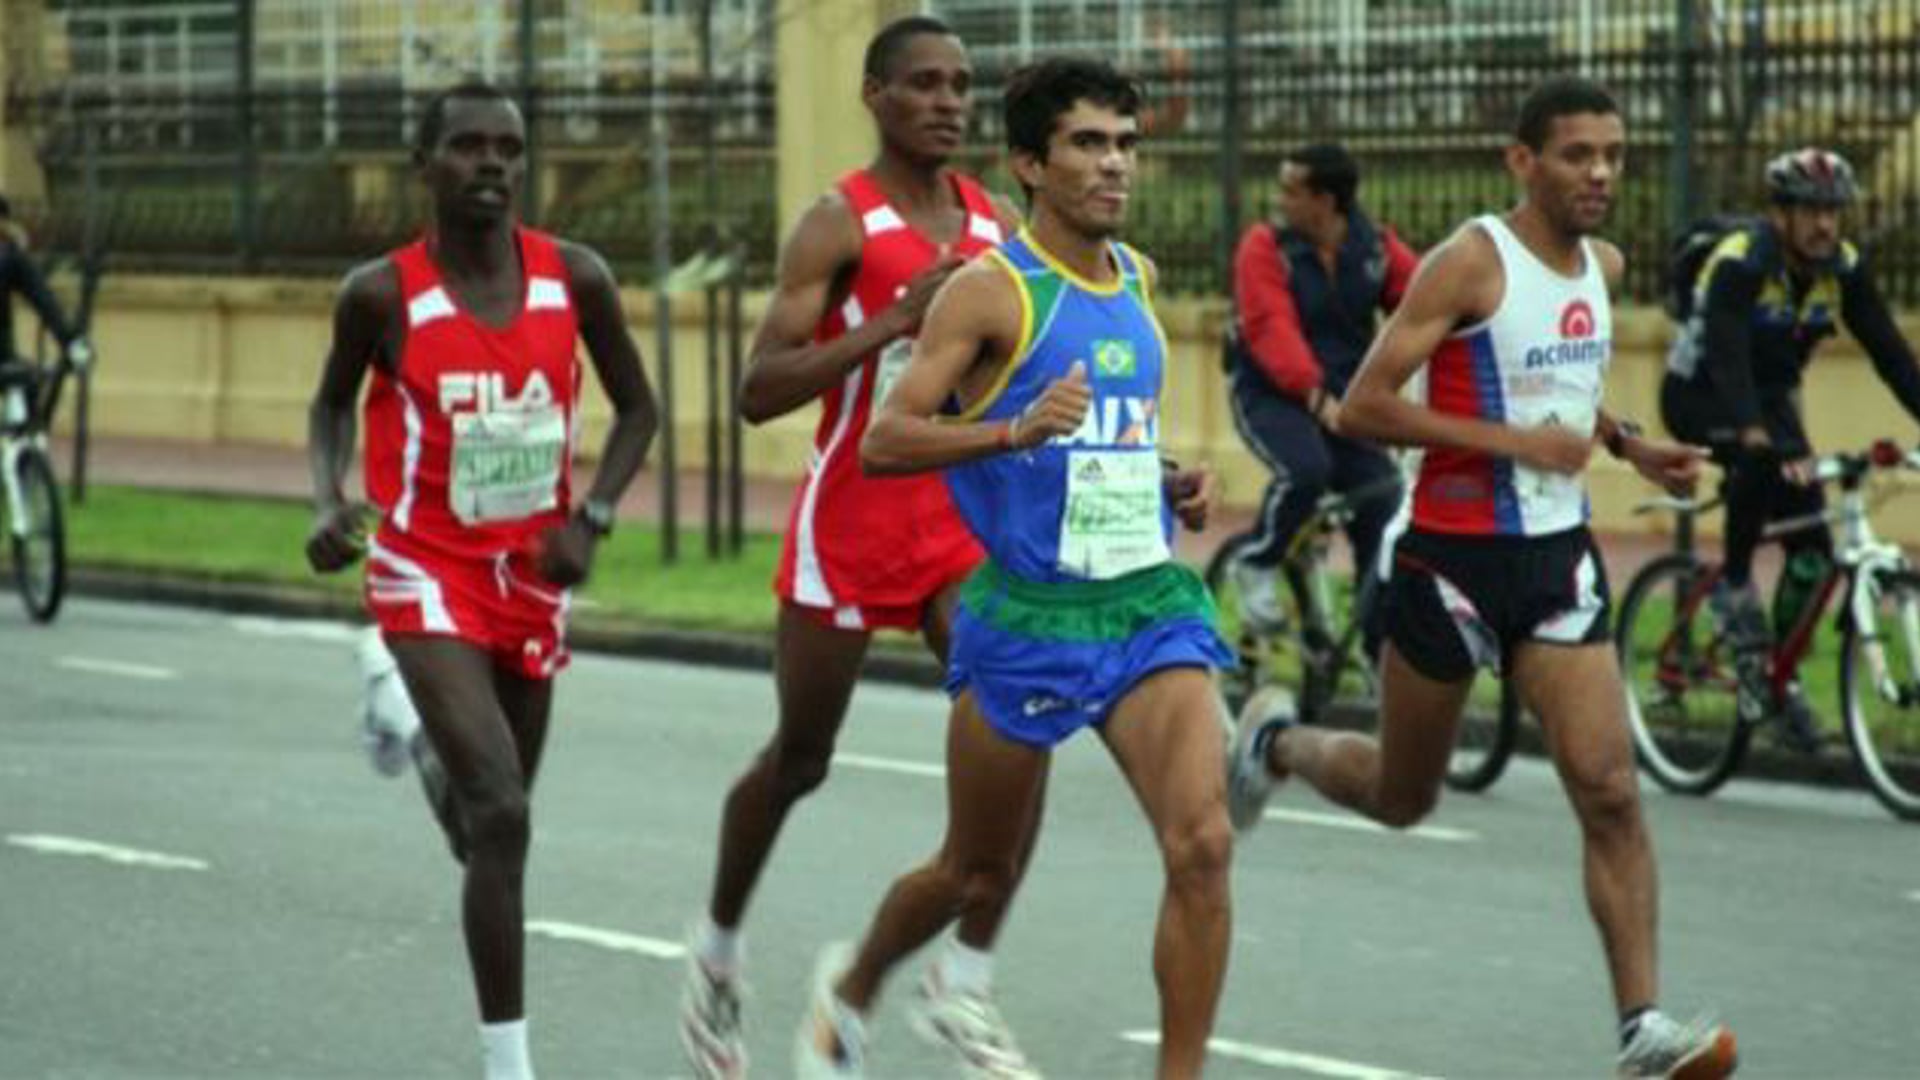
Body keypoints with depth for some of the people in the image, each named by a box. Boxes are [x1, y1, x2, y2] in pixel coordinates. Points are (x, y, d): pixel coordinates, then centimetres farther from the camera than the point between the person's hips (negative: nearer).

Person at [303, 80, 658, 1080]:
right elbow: (331, 405, 6)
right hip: (429, 576, -4)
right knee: (501, 815, -20)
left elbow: (635, 408, 7)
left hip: (533, 574, 4)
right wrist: (328, 501, -12)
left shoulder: (575, 279, -6)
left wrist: (590, 518, -8)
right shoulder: (382, 293, -12)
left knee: (490, 813, 21)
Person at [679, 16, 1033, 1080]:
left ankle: (965, 983, -6)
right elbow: (760, 392, -18)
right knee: (800, 758, 9)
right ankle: (719, 946, 34)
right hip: (852, 521, -4)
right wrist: (898, 317, -25)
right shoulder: (840, 224, -11)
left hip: (966, 517, 4)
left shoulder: (995, 223, 7)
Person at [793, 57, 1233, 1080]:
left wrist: (1174, 487, 9)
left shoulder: (1139, 279, 10)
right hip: (1025, 615, -4)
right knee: (978, 872, 13)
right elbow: (883, 440, -16)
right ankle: (851, 987, 43)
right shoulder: (991, 288, -10)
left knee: (1202, 844, -16)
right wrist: (1015, 432, -30)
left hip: (1150, 603, 4)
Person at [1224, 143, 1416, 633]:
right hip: (1269, 392, -4)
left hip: (1345, 394, 4)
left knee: (1382, 495, -9)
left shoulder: (1379, 250, 0)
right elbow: (1272, 330, -23)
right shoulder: (1265, 246, -11)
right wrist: (1317, 396, -37)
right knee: (1306, 469, -31)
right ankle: (1257, 566, -3)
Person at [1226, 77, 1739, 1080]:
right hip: (1455, 554, -5)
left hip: (1559, 554, 5)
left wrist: (1629, 445, 10)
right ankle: (1274, 745, 44)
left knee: (1610, 792, -10)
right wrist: (1513, 441, -24)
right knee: (1402, 797, 12)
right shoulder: (1469, 263, -15)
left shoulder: (1604, 266, 8)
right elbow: (1363, 406, -18)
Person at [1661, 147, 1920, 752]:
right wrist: (1755, 435, -54)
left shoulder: (1844, 268, -11)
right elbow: (1727, 355, -40)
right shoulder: (1740, 263, -29)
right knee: (1761, 460, -38)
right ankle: (1734, 588, -19)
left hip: (1770, 394, 6)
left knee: (1812, 549, -5)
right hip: (1698, 394, -6)